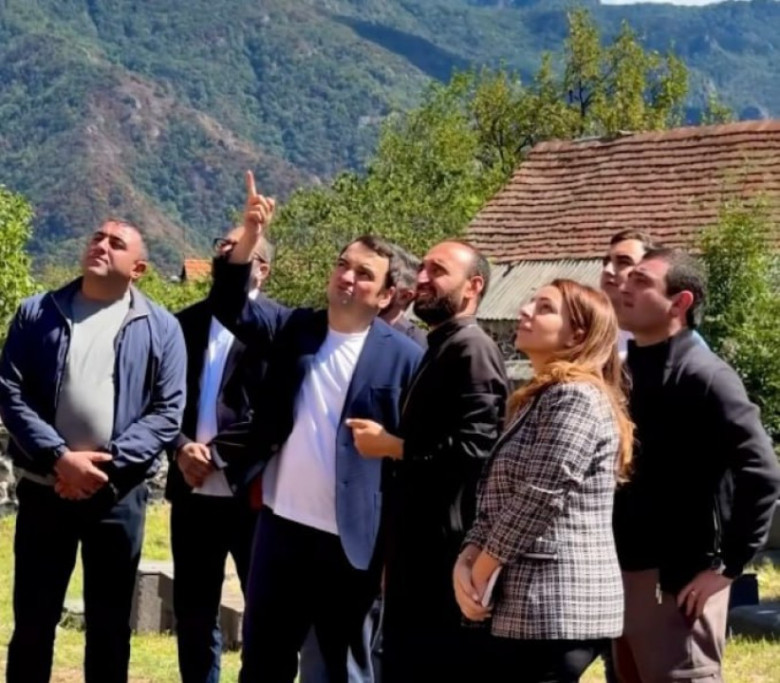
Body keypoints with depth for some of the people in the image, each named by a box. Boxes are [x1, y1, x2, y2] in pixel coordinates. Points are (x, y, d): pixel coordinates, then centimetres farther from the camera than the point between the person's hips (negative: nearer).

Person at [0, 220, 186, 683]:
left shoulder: (160, 328, 3)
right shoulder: (38, 313, 5)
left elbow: (168, 411, -3)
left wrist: (109, 462, -15)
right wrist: (59, 457, -15)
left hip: (118, 495, 0)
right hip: (44, 488, 1)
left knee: (110, 624, 8)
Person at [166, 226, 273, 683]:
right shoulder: (187, 322, 12)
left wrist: (215, 453, -13)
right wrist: (181, 448, -7)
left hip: (251, 491, -5)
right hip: (194, 491, 5)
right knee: (193, 612, 12)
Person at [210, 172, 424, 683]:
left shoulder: (404, 357, -6)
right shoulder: (293, 329, 7)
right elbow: (232, 308, -7)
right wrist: (250, 238, -22)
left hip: (353, 539, -4)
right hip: (282, 525, 4)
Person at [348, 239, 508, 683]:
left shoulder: (472, 350, -13)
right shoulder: (442, 348, 18)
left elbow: (474, 447, -24)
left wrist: (390, 446, -15)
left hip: (447, 544, -10)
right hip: (422, 542, 10)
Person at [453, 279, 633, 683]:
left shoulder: (576, 397, -12)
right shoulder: (537, 400, 19)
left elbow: (537, 501, -18)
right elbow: (494, 503, 14)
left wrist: (480, 573, -8)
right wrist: (467, 560, -3)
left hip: (559, 607, -10)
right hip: (522, 607, 10)